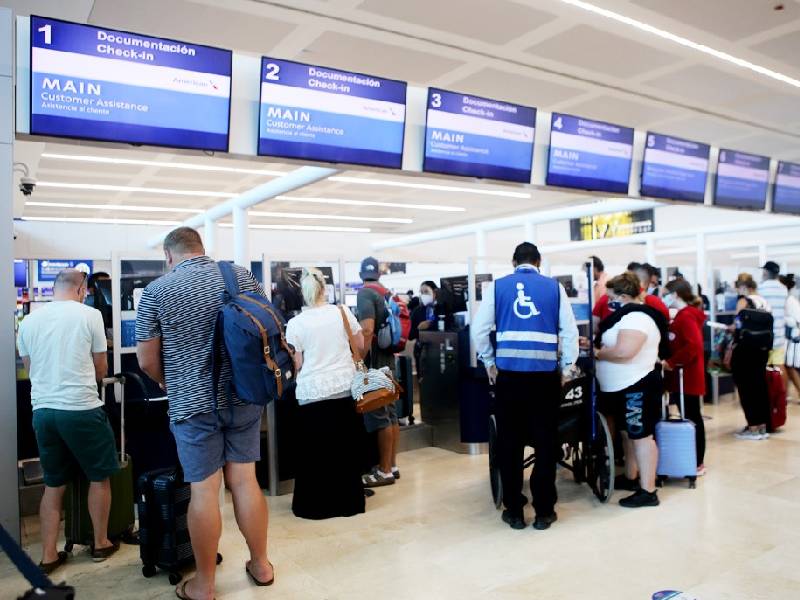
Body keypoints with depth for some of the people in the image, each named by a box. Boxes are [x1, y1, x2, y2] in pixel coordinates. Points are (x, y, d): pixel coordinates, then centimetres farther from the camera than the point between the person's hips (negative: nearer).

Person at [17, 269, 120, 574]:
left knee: (53, 485, 17)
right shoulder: (90, 315, -6)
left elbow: (29, 369, 18)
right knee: (99, 477, 13)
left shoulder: (29, 320, 7)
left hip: (42, 411, 5)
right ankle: (101, 544, 25)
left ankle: (48, 556, 21)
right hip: (82, 409, -5)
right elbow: (101, 370, 2)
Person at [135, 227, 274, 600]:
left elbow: (146, 360, -3)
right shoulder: (242, 275, 2)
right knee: (244, 481, 13)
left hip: (194, 403, -3)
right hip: (244, 397, 3)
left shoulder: (157, 290, -5)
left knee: (204, 490, 5)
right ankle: (261, 565, 27)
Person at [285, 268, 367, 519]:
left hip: (312, 393, -2)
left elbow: (297, 365, -3)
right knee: (346, 448, 12)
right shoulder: (342, 313, -2)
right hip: (345, 388, 2)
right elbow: (360, 346, 9)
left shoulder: (295, 324, -7)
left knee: (313, 451, 10)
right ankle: (348, 502, 22)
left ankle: (315, 505, 18)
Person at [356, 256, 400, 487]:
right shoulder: (387, 293, 11)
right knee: (390, 412, 13)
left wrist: (358, 361, -19)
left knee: (379, 415, -3)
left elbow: (367, 330, -22)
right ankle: (392, 465, 22)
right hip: (388, 357, 8)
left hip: (375, 360, -8)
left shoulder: (365, 293, -11)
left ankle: (385, 471, 5)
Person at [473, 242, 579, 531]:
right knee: (545, 443, 10)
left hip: (508, 374, 0)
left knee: (509, 443, 10)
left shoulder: (497, 286, 6)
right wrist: (567, 368, 11)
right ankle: (544, 511, 17)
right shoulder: (554, 287, 5)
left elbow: (479, 329, 0)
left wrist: (489, 364, 11)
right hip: (545, 375, 0)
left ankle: (514, 511, 18)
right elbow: (570, 330, 2)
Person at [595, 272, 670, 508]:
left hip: (637, 387, -11)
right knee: (628, 434, 20)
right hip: (624, 387, 11)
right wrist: (596, 343, 5)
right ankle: (631, 478, 34)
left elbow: (624, 350, -33)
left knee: (642, 436, -5)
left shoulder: (636, 317, -20)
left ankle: (648, 492, 1)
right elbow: (614, 344, 23)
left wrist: (598, 353, -17)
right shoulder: (629, 315, 15)